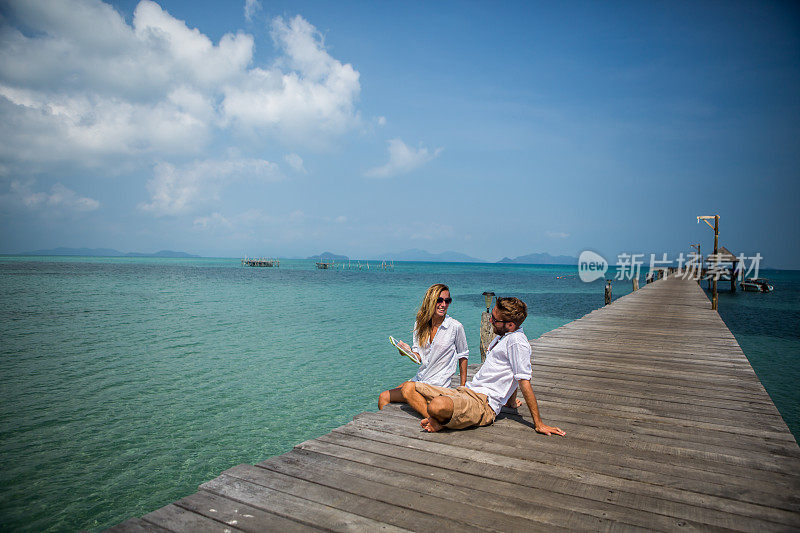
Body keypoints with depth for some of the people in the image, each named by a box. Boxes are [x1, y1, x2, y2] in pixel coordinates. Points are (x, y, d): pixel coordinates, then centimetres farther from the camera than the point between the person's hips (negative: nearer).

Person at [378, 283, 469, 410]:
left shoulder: (455, 327, -13)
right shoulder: (420, 324, 2)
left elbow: (463, 356, 0)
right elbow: (419, 358, 4)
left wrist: (462, 387, 2)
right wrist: (409, 350, -18)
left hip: (436, 384, -5)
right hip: (419, 379, 6)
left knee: (383, 398, -8)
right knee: (383, 397, 5)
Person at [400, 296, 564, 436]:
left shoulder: (517, 341, -14)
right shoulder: (502, 336, 17)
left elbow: (524, 382, -16)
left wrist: (538, 424, -14)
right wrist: (511, 401, 33)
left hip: (483, 403, -10)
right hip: (463, 392, 10)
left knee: (438, 405, -40)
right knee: (408, 388, 0)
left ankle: (440, 421, -7)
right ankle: (436, 420, -20)